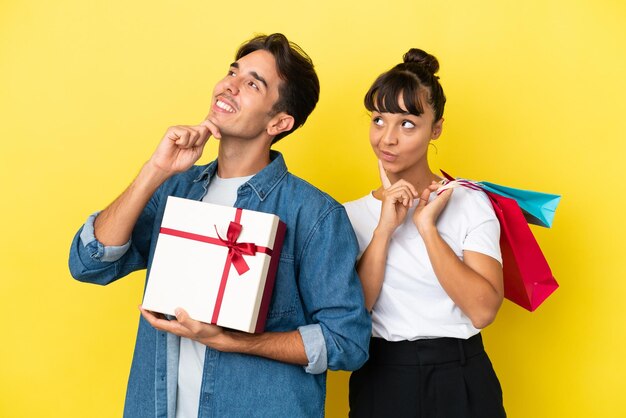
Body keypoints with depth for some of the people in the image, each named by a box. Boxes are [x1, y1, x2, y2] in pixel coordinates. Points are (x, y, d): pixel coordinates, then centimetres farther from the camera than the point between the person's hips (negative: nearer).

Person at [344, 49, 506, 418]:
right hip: (381, 382, 1)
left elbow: (483, 311, -15)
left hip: (461, 380, -1)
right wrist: (384, 228, -16)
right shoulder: (352, 215, 2)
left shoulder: (469, 202, -4)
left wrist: (426, 225, -16)